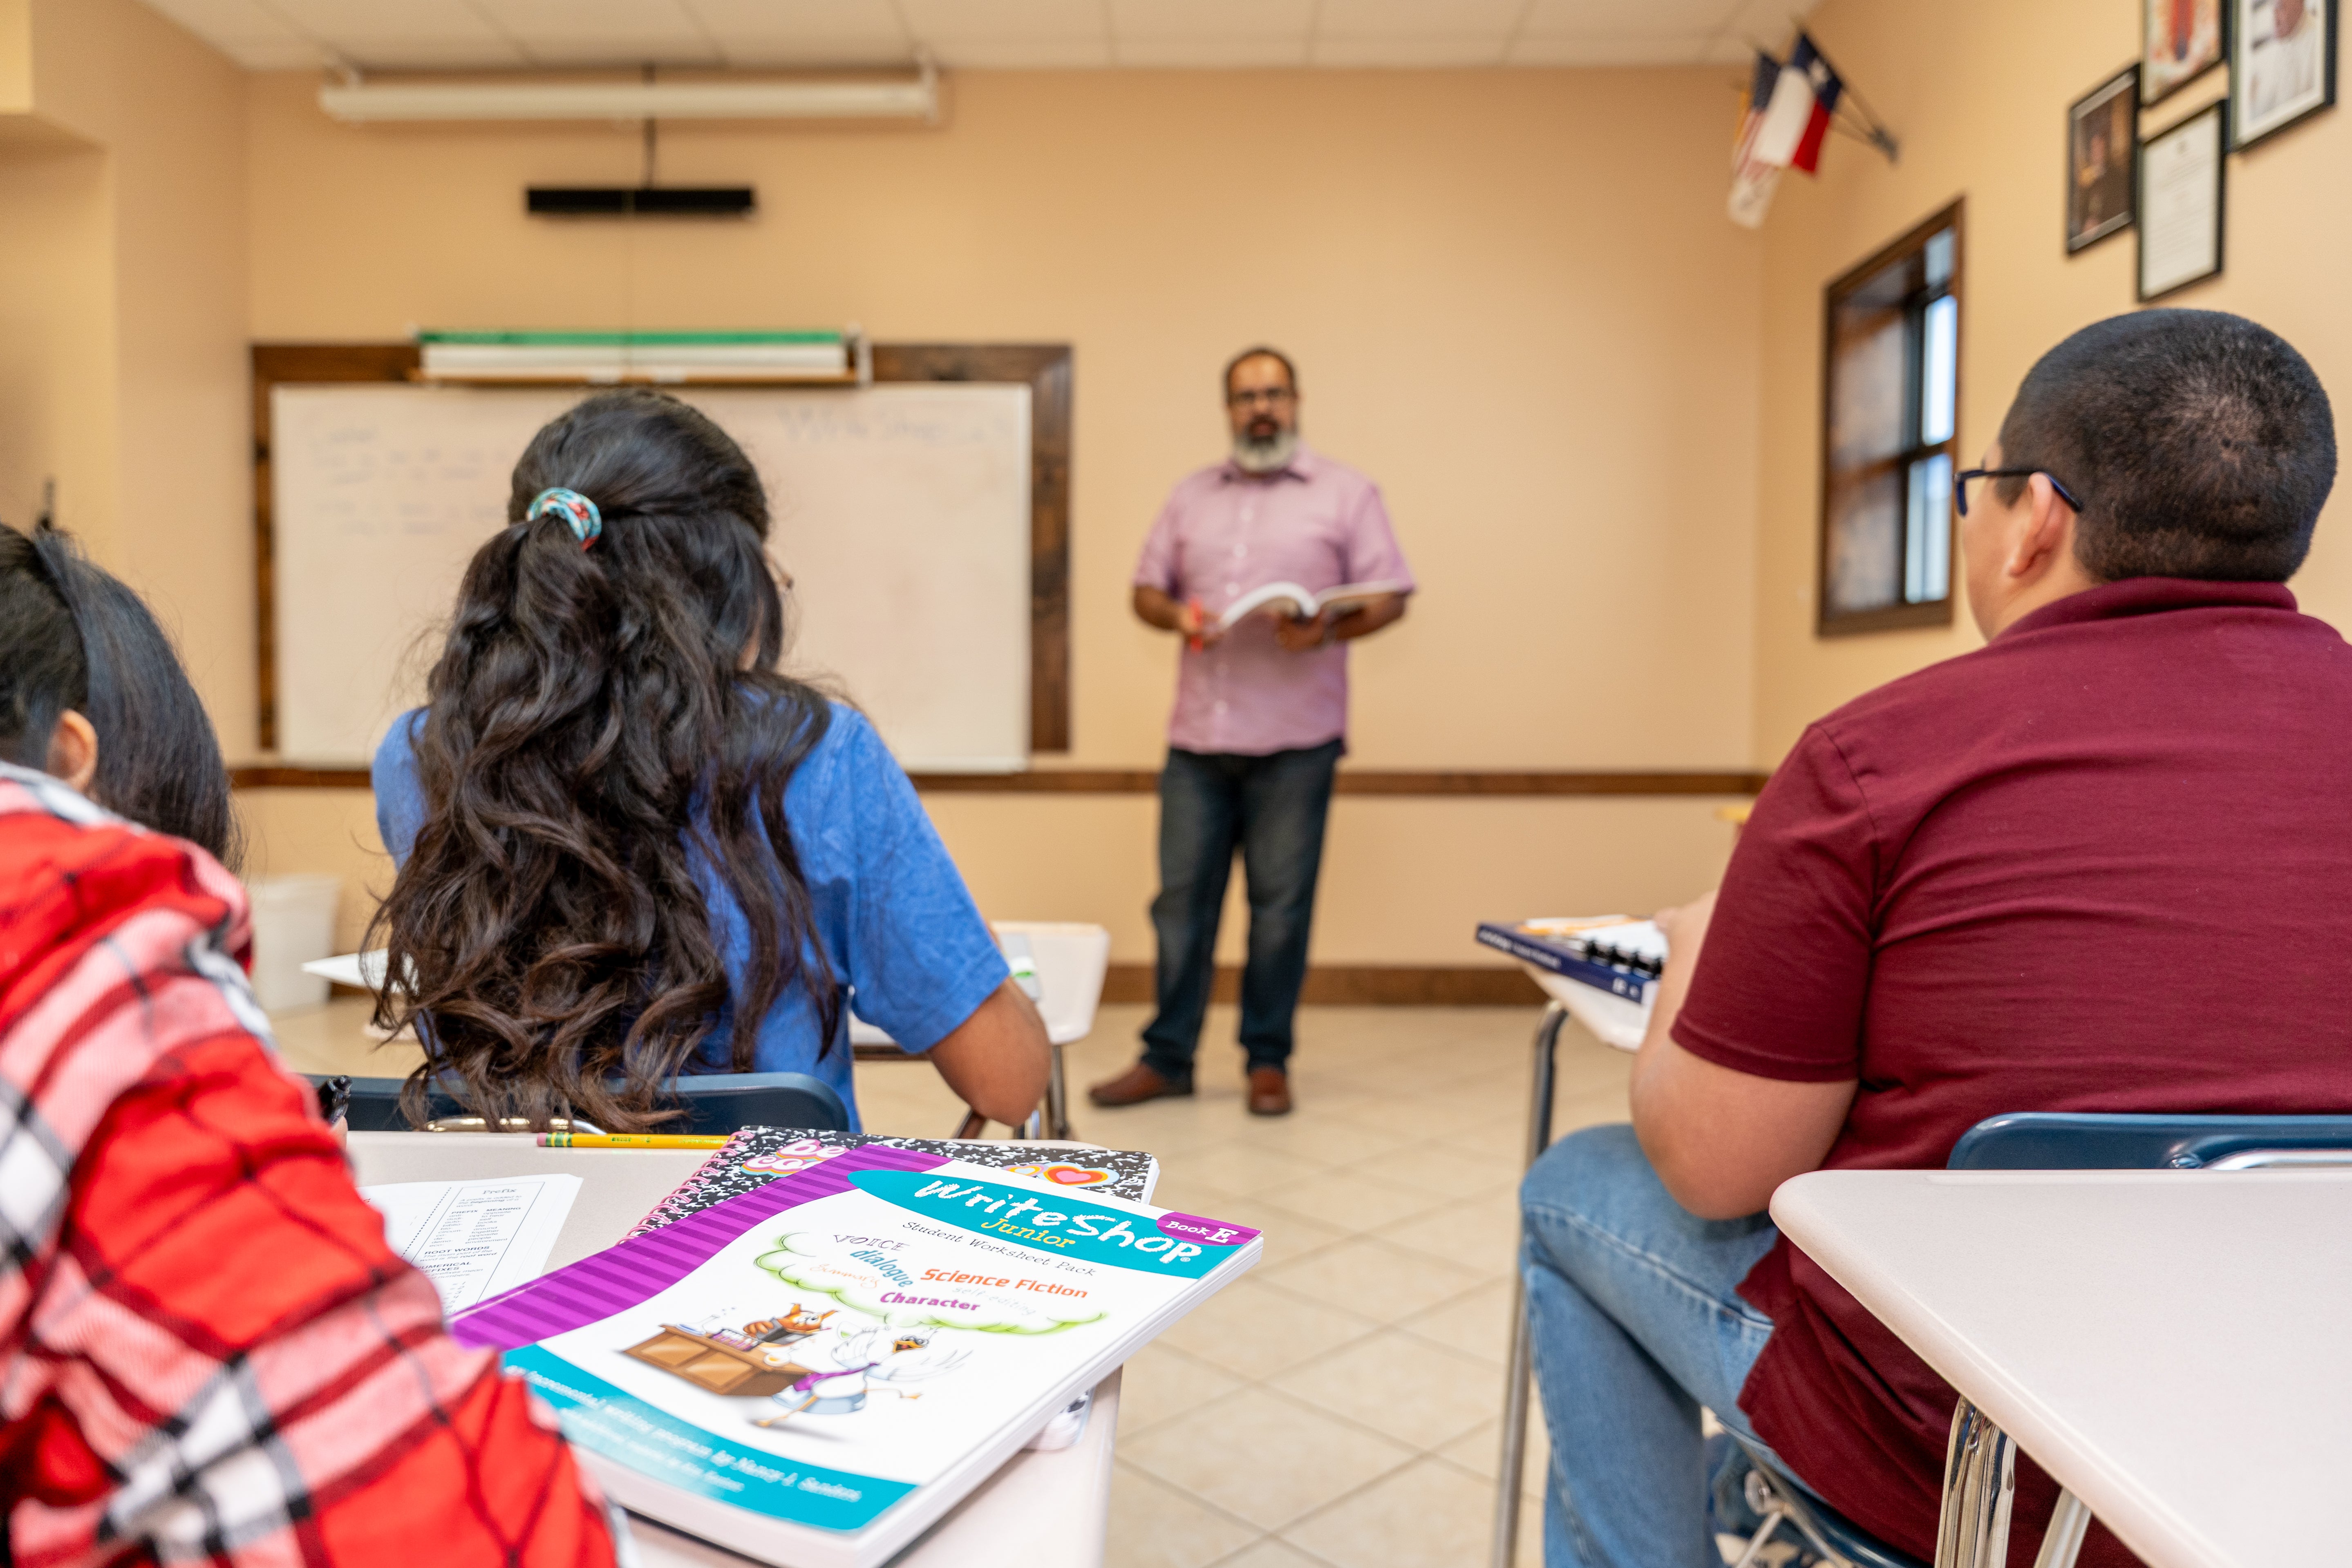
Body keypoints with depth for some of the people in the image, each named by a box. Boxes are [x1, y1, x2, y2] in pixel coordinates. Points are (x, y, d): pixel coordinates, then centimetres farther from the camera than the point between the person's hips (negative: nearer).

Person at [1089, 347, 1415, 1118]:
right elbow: (1145, 589, 17)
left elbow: (1391, 596, 0)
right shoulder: (1192, 495, 16)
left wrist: (1330, 629, -18)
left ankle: (1268, 1059, 17)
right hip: (1197, 737, 3)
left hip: (1294, 741, -3)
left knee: (1281, 906, 3)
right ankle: (1166, 1057, 16)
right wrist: (1175, 614, -6)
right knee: (1181, 897, 5)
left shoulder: (1345, 491, 6)